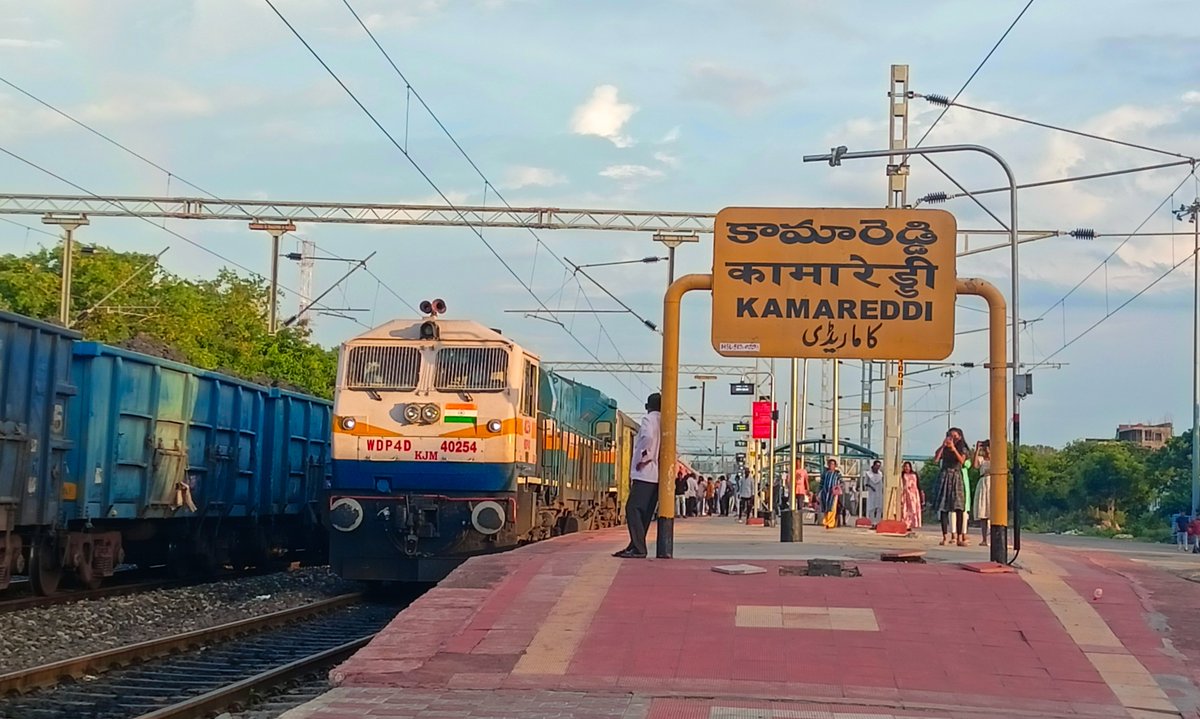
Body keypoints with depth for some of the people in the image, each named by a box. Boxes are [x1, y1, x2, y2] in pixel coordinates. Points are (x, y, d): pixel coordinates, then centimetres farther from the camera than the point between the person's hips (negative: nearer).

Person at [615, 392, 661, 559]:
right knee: (644, 512, 11)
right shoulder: (665, 423, 18)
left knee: (633, 509, -11)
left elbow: (648, 437, -23)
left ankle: (638, 548, -18)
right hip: (658, 475, 8)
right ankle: (635, 546, 13)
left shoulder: (648, 419, -4)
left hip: (645, 473, -8)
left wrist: (644, 457, -12)